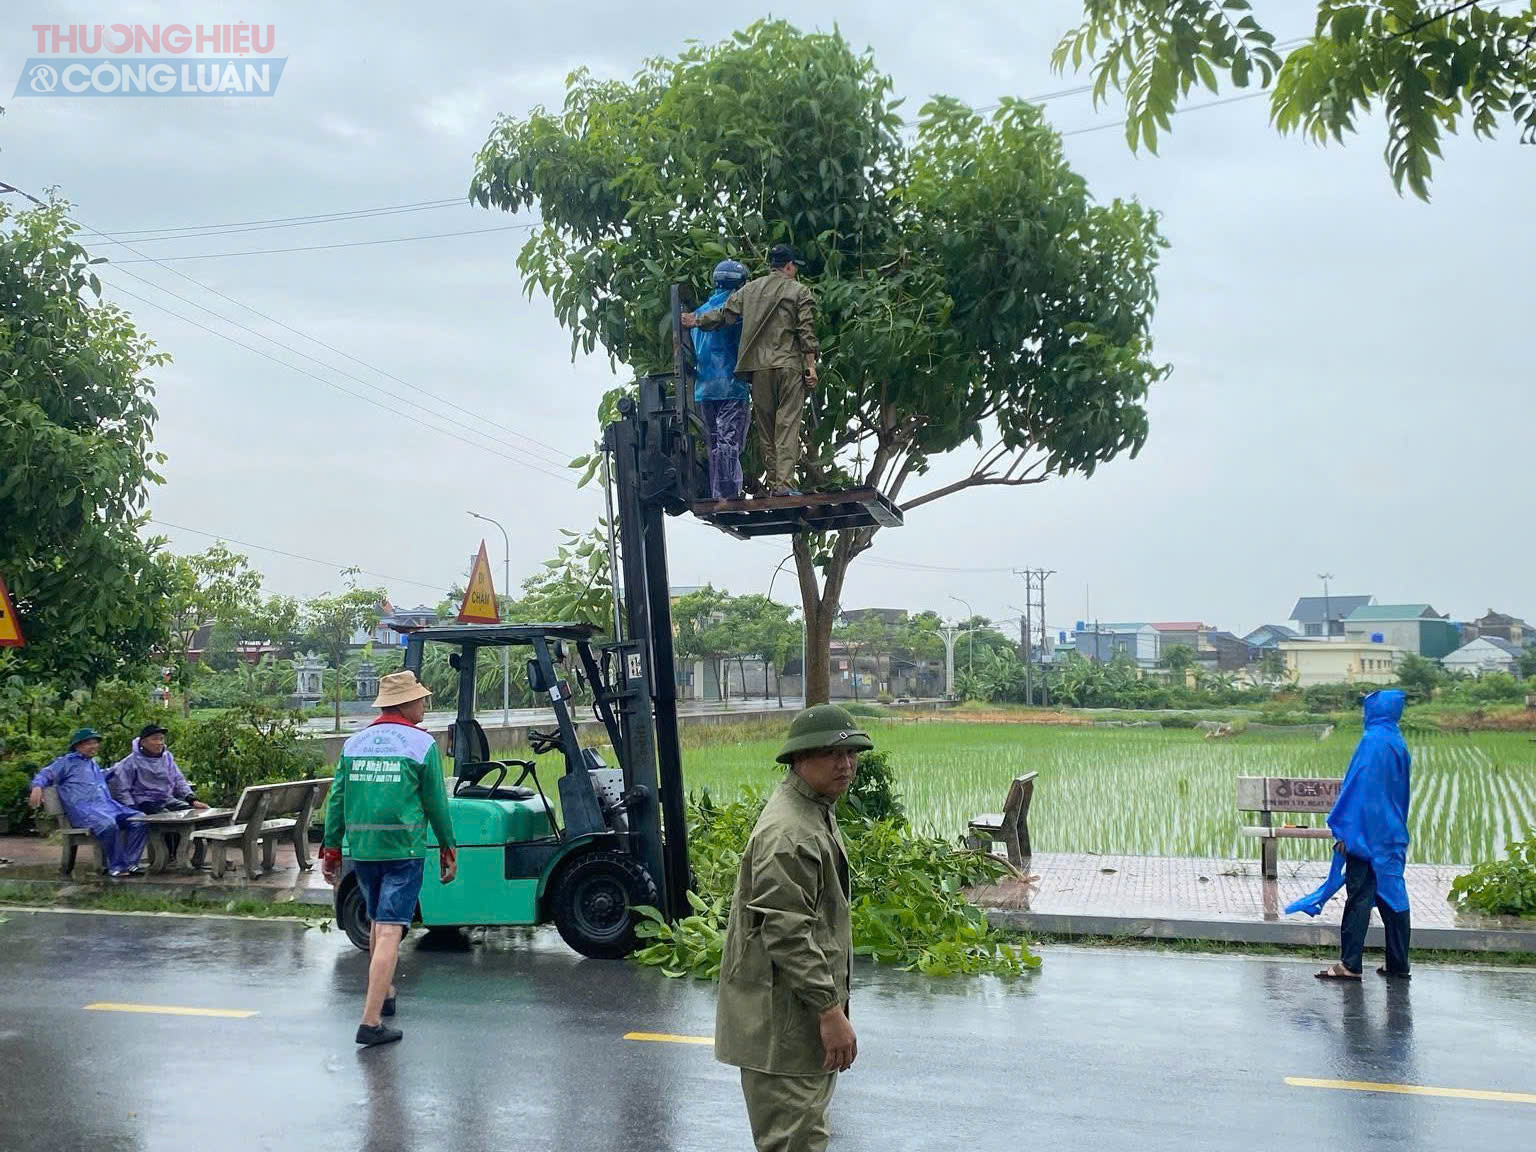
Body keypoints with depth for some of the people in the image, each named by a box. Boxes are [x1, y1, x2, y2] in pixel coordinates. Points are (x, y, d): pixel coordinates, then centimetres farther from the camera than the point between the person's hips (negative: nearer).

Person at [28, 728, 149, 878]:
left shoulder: (95, 765, 32)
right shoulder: (68, 762, 13)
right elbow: (45, 775, 7)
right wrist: (37, 787, -11)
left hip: (107, 804, 7)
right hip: (83, 808, -7)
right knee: (108, 824, -39)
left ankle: (130, 863, -19)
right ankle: (117, 866, -28)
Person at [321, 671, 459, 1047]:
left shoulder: (354, 743, 9)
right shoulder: (422, 744, -5)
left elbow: (336, 800, 9)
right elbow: (436, 803, -1)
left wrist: (331, 848, 15)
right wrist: (448, 849, 9)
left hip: (361, 849, 6)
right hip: (403, 850, -5)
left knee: (377, 922, 25)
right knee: (390, 931, -7)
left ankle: (383, 993, 41)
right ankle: (371, 1022, -13)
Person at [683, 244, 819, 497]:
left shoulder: (749, 290, 10)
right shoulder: (800, 292, 3)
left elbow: (724, 314, 11)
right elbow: (807, 331, -4)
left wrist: (696, 320, 24)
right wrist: (810, 364, -2)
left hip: (759, 367, 3)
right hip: (790, 365, -3)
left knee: (765, 426, 8)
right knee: (788, 423, -4)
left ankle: (773, 483, 9)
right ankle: (784, 481, -14)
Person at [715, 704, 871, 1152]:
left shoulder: (815, 812, 12)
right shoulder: (788, 833, -24)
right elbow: (787, 932, -27)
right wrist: (830, 1010, -25)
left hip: (806, 1013, 11)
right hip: (784, 1020, -11)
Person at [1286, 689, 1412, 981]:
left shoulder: (1373, 740, -14)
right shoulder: (1398, 742, 12)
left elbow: (1359, 789, -17)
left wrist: (1344, 830, -15)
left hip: (1368, 833, -8)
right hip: (1393, 834, 8)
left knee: (1359, 897, -5)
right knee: (1392, 895, 10)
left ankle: (1350, 964, -4)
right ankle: (1398, 965, 13)